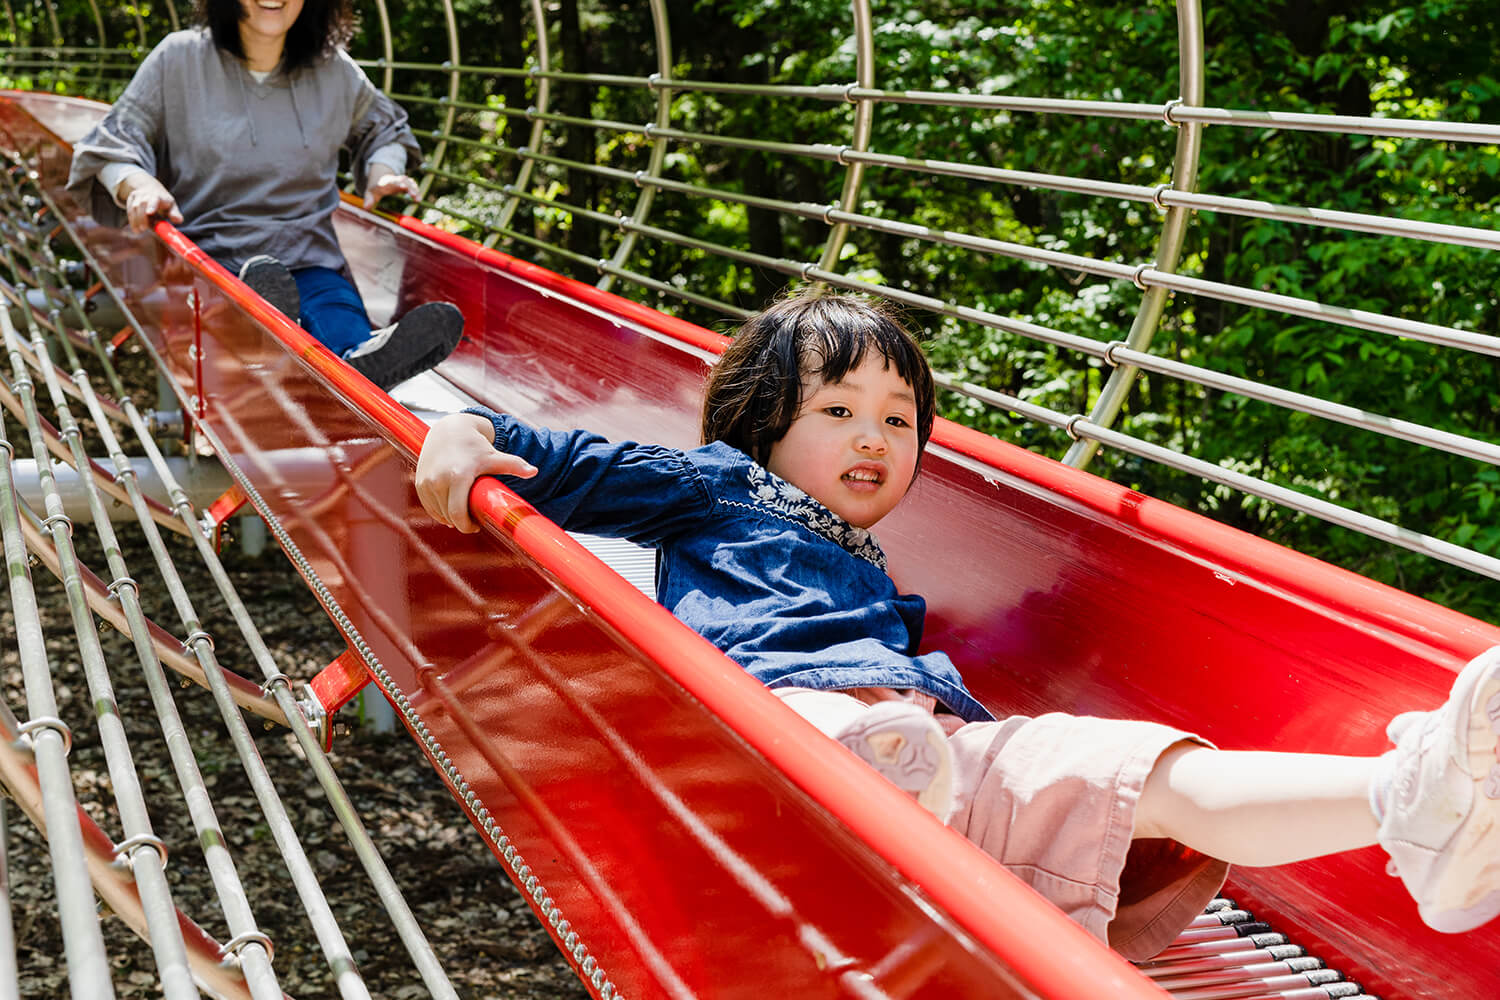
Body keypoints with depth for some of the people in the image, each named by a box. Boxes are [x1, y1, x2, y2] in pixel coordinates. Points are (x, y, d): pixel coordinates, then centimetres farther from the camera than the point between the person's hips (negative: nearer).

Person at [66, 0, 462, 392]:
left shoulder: (333, 69, 14)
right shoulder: (179, 58, 6)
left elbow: (382, 128, 34)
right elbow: (113, 142, 9)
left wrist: (383, 174, 10)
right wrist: (136, 184, -15)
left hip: (310, 259, 2)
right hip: (210, 254, -2)